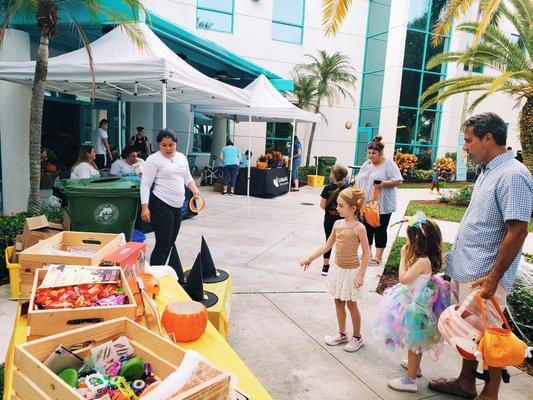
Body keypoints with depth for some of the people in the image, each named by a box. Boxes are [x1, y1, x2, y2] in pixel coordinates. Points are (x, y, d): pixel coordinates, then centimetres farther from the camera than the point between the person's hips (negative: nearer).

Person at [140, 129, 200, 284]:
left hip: (177, 206, 7)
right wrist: (145, 207, -19)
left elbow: (187, 177, 23)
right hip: (161, 206, -7)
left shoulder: (181, 157, 13)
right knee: (163, 244, -4)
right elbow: (145, 184, -12)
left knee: (170, 243, 15)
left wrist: (194, 189, 3)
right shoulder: (154, 159, -8)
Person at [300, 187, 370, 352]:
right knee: (338, 302, 16)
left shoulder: (359, 228, -19)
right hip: (337, 269, 6)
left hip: (351, 271, -6)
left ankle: (357, 337, 30)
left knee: (351, 304, 9)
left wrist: (361, 275, -16)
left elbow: (366, 254, -14)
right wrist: (310, 258, 8)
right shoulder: (337, 224, -2)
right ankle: (342, 334, 35)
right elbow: (327, 245, 8)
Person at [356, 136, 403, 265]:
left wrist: (383, 184, -26)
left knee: (380, 230, 3)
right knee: (367, 228, 12)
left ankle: (378, 257, 12)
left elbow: (398, 180, -13)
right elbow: (359, 180, 15)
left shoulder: (389, 164, -7)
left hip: (381, 205, -6)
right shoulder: (366, 164, 12)